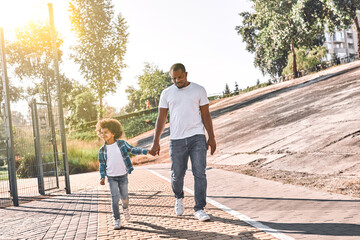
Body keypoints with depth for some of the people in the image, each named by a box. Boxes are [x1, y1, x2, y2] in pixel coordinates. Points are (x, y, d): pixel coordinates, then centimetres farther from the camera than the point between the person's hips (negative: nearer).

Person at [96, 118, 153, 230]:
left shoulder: (122, 144, -3)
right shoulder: (102, 150, -1)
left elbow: (133, 150, 8)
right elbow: (102, 164, 5)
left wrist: (145, 151, 0)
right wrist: (102, 177, -3)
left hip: (123, 175, 0)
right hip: (111, 177, 0)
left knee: (124, 197, 9)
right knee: (115, 197, -8)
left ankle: (125, 208, 43)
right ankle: (117, 220, 2)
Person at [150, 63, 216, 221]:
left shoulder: (199, 90, 5)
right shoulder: (167, 93, 7)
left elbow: (206, 115, 7)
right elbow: (161, 118, 7)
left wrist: (211, 137, 3)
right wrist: (156, 142, 2)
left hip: (197, 137, -1)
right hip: (177, 139, 1)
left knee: (199, 173, -7)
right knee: (177, 174, 6)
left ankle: (199, 209, -2)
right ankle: (179, 198, 36)